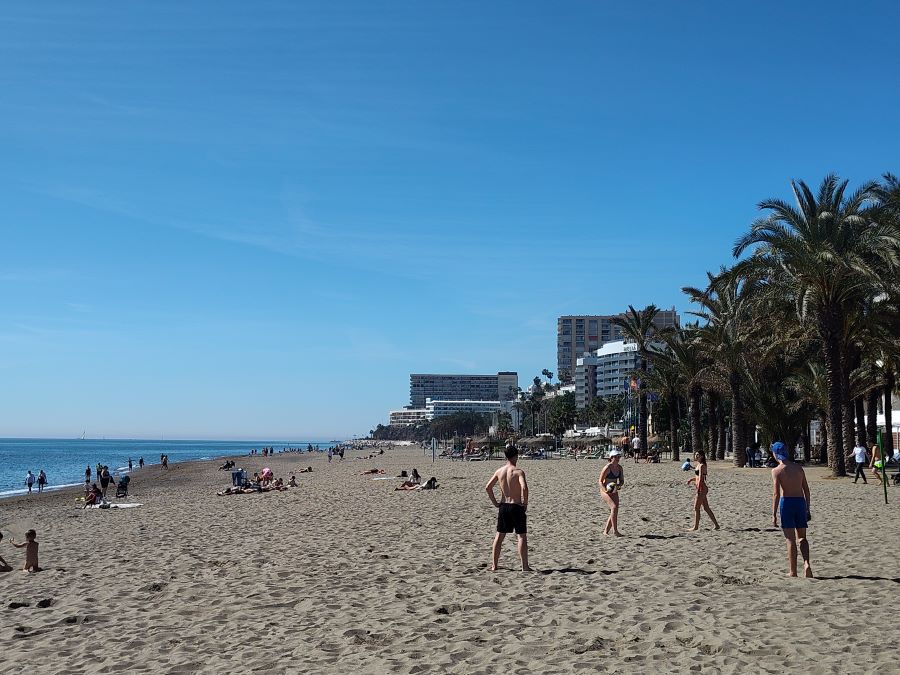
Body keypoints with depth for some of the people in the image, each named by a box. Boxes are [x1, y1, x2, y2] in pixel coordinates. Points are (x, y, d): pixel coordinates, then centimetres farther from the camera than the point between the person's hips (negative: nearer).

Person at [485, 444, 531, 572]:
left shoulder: (499, 471, 3)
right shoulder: (518, 471, -12)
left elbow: (488, 487, 3)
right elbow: (524, 487, -27)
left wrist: (495, 503, 10)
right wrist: (525, 503, -14)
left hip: (503, 506, 5)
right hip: (517, 506, -5)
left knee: (499, 536, 12)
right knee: (522, 536, 2)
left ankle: (494, 565, 14)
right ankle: (525, 566, 0)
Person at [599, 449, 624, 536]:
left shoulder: (620, 468, 3)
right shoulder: (607, 468, -16)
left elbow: (622, 481, 10)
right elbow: (600, 481, -13)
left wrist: (619, 485, -12)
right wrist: (605, 490, -28)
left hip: (614, 491, 7)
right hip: (605, 491, -7)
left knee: (614, 512, 4)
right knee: (614, 507, -24)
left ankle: (606, 531, 16)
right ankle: (615, 530, -21)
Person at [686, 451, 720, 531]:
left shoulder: (701, 466, -15)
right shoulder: (699, 465, 14)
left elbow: (700, 479, -21)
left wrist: (698, 490, -24)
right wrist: (691, 479, 13)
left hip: (701, 488, -10)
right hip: (701, 489, 10)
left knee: (696, 508, -3)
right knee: (706, 508, 13)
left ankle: (695, 527, 3)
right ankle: (716, 524, 18)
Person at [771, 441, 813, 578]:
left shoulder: (777, 470, -7)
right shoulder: (798, 467, 8)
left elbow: (776, 494, -12)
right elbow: (806, 489, 10)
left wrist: (774, 515, -10)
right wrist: (807, 509, 18)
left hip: (786, 503, -4)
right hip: (800, 502, 4)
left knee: (791, 540, 2)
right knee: (802, 537, 17)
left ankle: (793, 572, 7)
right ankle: (806, 564, -3)